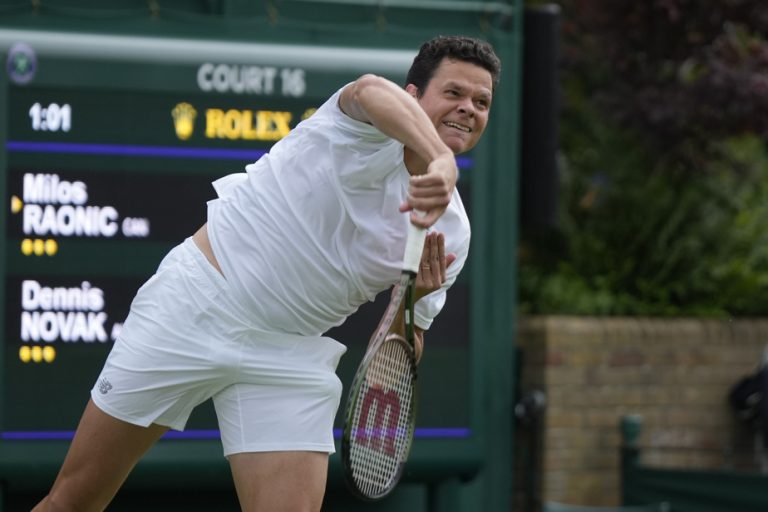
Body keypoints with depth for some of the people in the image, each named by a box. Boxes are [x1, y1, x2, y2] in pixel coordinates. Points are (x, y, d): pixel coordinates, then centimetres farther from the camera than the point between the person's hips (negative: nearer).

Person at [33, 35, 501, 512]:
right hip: (198, 303, -4)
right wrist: (441, 160, -55)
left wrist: (417, 298, -15)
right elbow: (372, 90, -39)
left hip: (291, 358, 4)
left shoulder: (452, 229, 4)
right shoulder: (372, 130, -11)